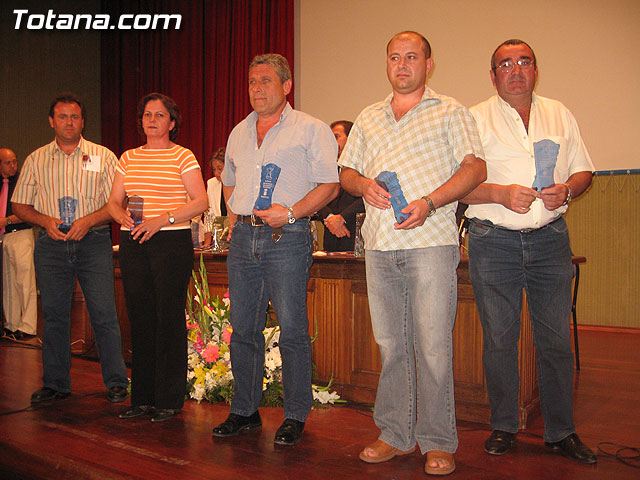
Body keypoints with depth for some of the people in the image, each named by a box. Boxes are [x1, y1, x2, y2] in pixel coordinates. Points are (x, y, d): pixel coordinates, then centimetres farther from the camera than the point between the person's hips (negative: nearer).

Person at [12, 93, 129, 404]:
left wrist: (88, 220, -14)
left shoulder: (103, 157, 6)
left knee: (104, 314, -5)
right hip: (51, 244, 2)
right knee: (54, 315, 7)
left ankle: (116, 382, 5)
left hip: (93, 241, -2)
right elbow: (19, 205, 12)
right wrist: (45, 220, -7)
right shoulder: (36, 160, 12)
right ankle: (55, 383, 18)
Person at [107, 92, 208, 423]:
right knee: (140, 318, 8)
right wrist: (122, 216, -7)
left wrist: (163, 219, -17)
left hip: (171, 243, -5)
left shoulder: (182, 157, 1)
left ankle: (169, 399, 7)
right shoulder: (129, 158, 15)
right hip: (133, 244, 5)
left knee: (169, 319, -3)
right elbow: (113, 201, 15)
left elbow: (200, 202, -7)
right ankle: (142, 397, 19)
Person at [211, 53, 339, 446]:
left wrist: (291, 212, -16)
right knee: (243, 329, 10)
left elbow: (330, 184, -5)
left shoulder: (311, 130, 0)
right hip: (243, 237, 6)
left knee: (292, 329, -2)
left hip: (286, 237, -6)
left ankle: (296, 417, 11)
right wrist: (234, 214, 13)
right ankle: (245, 410, 23)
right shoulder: (239, 132, 19)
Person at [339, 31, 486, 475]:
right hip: (380, 246, 4)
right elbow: (346, 171, 21)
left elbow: (475, 167, -2)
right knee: (390, 344, 8)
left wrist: (430, 202, -16)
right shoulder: (368, 119, 21)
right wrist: (363, 184, -3)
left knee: (433, 346, -4)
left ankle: (438, 443, 8)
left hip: (430, 242, -4)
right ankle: (395, 436, 18)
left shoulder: (450, 112, 8)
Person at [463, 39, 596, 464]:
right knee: (500, 339, 3)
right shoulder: (475, 119, 4)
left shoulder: (560, 115, 14)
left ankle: (561, 432, 19)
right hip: (494, 241, -2)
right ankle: (504, 427, 19)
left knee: (556, 339, 4)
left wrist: (566, 189, -5)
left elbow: (584, 171, 17)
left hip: (550, 239, 3)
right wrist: (500, 193, -16)